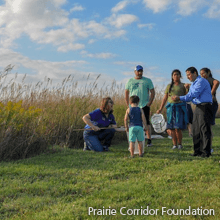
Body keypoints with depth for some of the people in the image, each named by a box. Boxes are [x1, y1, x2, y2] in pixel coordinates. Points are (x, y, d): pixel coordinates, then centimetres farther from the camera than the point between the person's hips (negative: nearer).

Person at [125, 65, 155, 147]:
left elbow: (152, 92, 4)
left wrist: (149, 103, -6)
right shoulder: (130, 81, 10)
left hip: (144, 105, -2)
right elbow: (126, 94, 12)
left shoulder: (147, 81, 5)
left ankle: (149, 140, -1)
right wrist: (128, 105, 3)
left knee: (146, 122, -5)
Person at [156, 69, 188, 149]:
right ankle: (175, 144, 11)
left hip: (180, 107, -3)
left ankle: (180, 144, 8)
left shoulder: (183, 86, 6)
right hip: (170, 107, 3)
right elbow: (165, 98, 14)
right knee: (172, 128, -1)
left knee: (178, 128, -10)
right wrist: (160, 109, 7)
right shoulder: (169, 86, 13)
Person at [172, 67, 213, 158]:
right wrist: (178, 98, 3)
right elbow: (190, 96, 19)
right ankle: (198, 150, 13)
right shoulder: (193, 84, 21)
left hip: (204, 107, -10)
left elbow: (193, 95, -17)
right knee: (196, 130, 8)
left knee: (204, 129, -8)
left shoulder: (201, 81, -9)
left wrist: (180, 98, -16)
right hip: (197, 107, 10)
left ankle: (206, 152, -5)